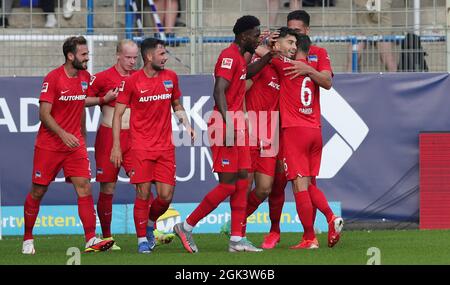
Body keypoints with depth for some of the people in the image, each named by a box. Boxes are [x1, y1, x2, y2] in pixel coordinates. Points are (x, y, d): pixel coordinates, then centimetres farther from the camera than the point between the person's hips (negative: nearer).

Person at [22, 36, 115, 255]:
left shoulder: (85, 77, 7)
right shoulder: (53, 78, -12)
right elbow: (44, 113, -16)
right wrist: (63, 134, -27)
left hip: (75, 144, 5)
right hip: (49, 145, -5)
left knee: (84, 188, -9)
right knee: (38, 191, 4)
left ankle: (91, 240, -13)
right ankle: (27, 239, 18)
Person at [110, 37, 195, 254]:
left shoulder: (170, 77, 7)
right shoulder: (132, 81, -5)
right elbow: (118, 114, -1)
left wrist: (186, 124, 3)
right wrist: (116, 146, -6)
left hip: (165, 146, 4)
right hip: (141, 146, -4)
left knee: (166, 196, -1)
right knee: (143, 193, -7)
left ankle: (150, 223, 27)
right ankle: (142, 239, 5)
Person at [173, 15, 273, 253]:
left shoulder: (238, 58, 17)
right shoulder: (229, 57, -13)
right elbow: (219, 92, -23)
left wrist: (269, 56, 30)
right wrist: (228, 125, -30)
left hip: (237, 125, 10)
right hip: (225, 125, -10)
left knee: (242, 181, 5)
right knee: (227, 185, -8)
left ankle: (237, 239, 5)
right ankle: (186, 227, 1)